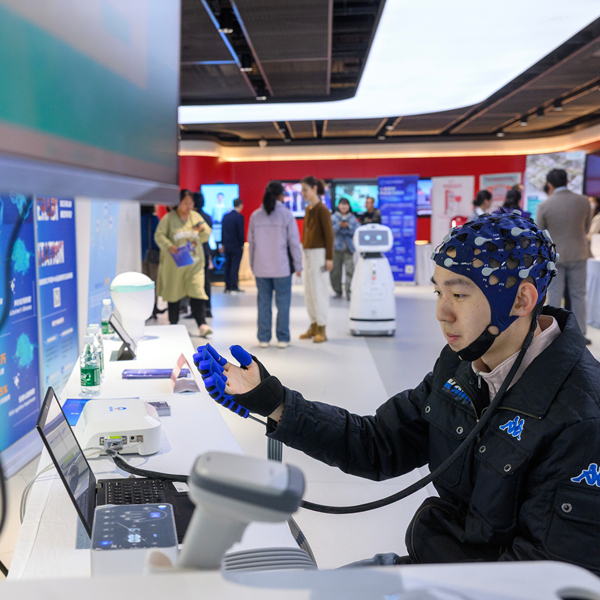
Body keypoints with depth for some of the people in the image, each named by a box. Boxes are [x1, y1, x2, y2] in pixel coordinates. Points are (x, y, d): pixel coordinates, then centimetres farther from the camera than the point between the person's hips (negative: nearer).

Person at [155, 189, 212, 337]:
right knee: (174, 293, 7)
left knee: (197, 292, -9)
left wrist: (203, 229, -7)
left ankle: (202, 325, -12)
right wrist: (169, 246, -24)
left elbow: (205, 237, 16)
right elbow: (159, 235, -6)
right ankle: (173, 324, 19)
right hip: (174, 264, -2)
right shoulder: (169, 218, -2)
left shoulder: (196, 217, 11)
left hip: (194, 263, 2)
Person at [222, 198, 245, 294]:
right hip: (237, 246, -6)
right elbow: (241, 232, -14)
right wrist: (242, 244, -3)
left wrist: (223, 244, 17)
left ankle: (227, 287, 12)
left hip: (227, 245, 6)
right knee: (235, 267, -3)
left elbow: (223, 231, 12)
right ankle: (233, 287, -3)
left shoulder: (225, 216, 8)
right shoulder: (239, 217, -13)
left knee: (228, 266, 10)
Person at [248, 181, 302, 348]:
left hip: (261, 268, 3)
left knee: (264, 303, 9)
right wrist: (298, 266, 3)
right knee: (283, 303, 5)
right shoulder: (286, 214, -6)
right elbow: (294, 242, -5)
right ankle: (282, 338, 7)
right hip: (282, 267, -3)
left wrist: (252, 265, 17)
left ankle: (263, 338, 13)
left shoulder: (255, 215, 3)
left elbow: (251, 242, 8)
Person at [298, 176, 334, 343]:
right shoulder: (308, 209, 13)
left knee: (319, 291, -6)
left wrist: (329, 258, -16)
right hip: (308, 253, 8)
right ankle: (314, 326, 18)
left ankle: (322, 331, 0)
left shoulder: (322, 209, -11)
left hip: (319, 253, -8)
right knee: (308, 292, 10)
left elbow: (329, 234, -13)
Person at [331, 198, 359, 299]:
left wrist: (348, 226, -13)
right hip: (336, 247, 1)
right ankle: (338, 291, 15)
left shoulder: (353, 218, 9)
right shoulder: (333, 217, 8)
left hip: (349, 248, -1)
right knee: (335, 270, 2)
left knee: (350, 269, -12)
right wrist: (339, 226, -17)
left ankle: (349, 292, -10)